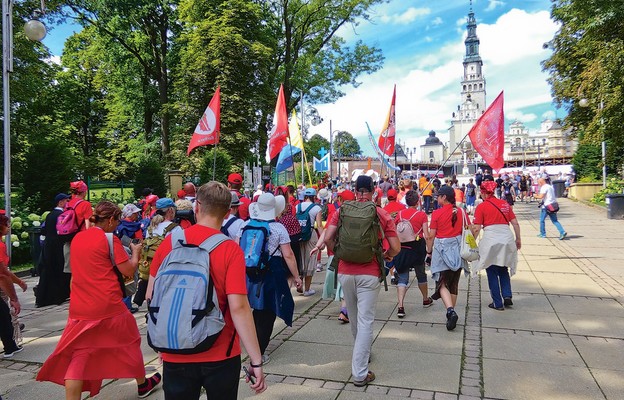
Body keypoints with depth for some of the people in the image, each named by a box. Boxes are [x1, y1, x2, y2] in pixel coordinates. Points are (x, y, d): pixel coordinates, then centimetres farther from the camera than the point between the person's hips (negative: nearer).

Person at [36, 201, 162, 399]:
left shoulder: (77, 238, 8)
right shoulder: (110, 239, -11)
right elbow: (129, 270, -10)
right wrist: (135, 252, 6)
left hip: (80, 308, 5)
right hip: (109, 306, -5)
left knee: (78, 355, 6)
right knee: (129, 342, 16)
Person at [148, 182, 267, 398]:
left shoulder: (170, 242, -6)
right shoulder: (230, 250, -16)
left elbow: (151, 296, 3)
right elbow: (238, 307, -21)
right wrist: (256, 360, -14)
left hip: (175, 354, 2)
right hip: (220, 355, -2)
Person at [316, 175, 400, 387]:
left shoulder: (342, 211, -1)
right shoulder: (382, 215, -3)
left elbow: (327, 239, -7)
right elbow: (396, 248, -6)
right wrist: (386, 256, 15)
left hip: (345, 271, 3)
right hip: (369, 273, -2)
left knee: (353, 317, 22)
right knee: (365, 321, 3)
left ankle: (362, 352, 45)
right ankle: (360, 373, 4)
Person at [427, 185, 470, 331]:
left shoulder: (437, 213, -10)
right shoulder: (461, 212, 1)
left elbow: (431, 236, -7)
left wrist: (429, 251, 5)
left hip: (442, 249, -4)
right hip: (458, 248, 4)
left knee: (442, 284, 0)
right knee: (454, 283, 16)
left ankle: (450, 311, -20)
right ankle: (452, 313, 24)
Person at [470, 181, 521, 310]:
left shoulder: (481, 206, -2)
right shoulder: (505, 204, 10)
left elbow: (476, 228, -7)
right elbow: (515, 223, 10)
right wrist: (518, 239, 19)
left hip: (490, 240, -4)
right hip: (507, 239, 4)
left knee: (492, 273, 9)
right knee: (504, 270, 23)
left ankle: (497, 303, 13)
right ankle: (507, 296, 9)